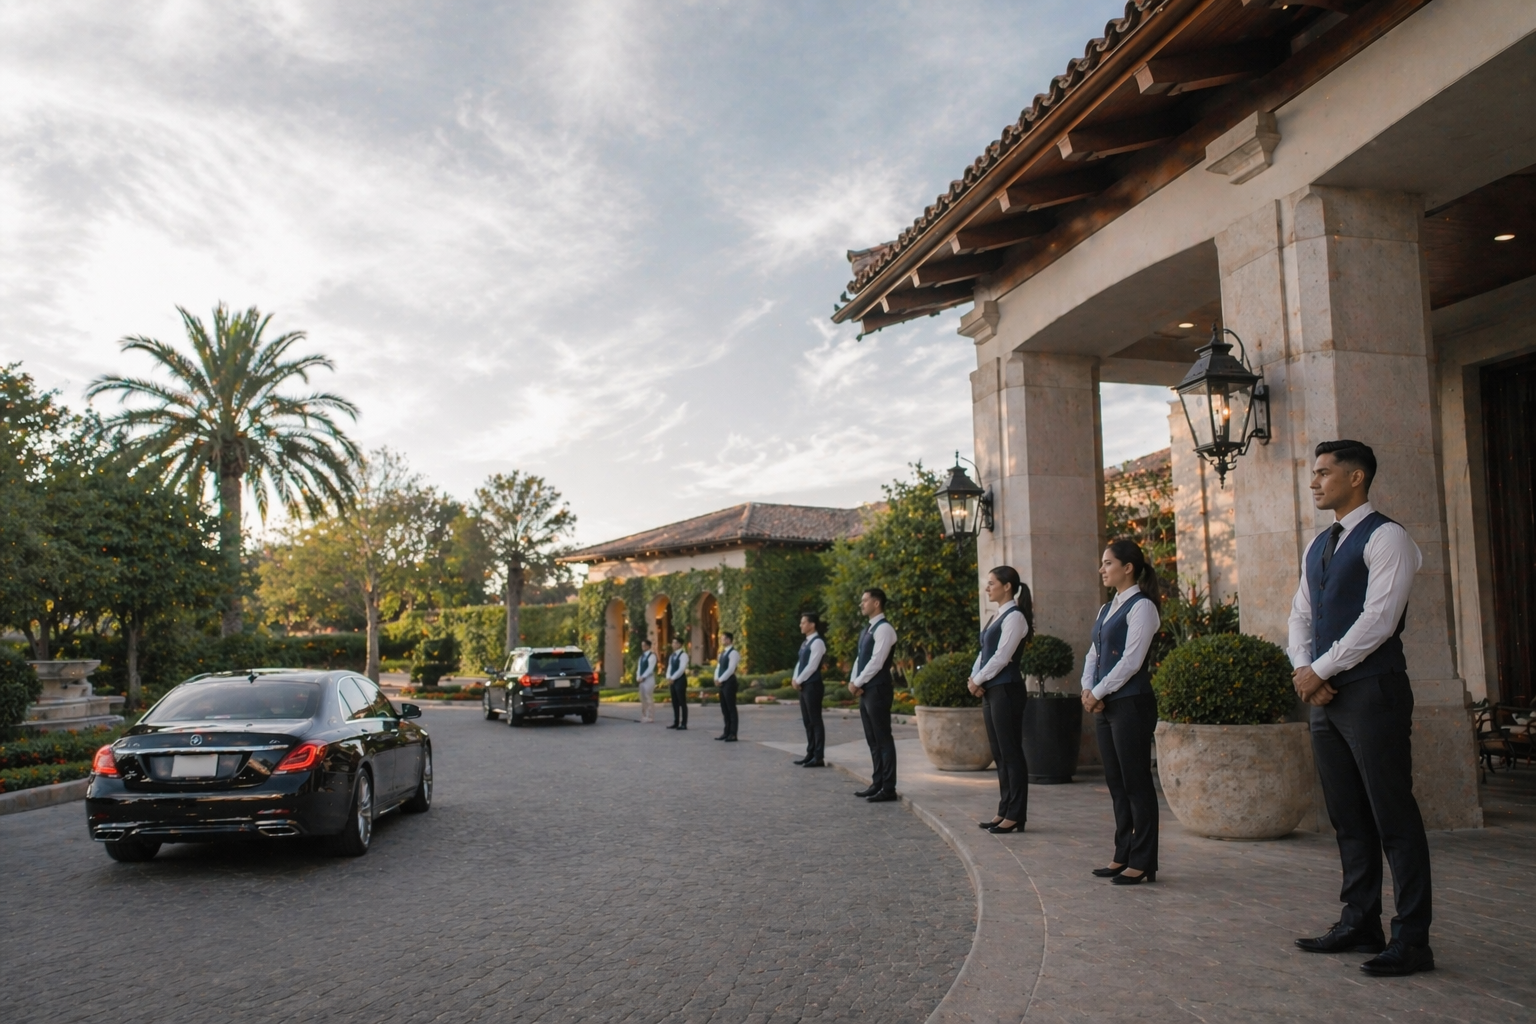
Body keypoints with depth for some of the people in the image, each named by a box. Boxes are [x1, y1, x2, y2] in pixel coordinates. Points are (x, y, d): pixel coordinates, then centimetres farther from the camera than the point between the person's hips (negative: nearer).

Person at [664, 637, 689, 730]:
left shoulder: (683, 654, -10)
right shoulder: (672, 656, 16)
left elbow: (682, 668, -18)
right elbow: (669, 667, 15)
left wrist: (673, 678, -17)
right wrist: (668, 677, -2)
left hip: (680, 680, -9)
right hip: (673, 681, 9)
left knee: (682, 702, -5)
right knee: (675, 703, 10)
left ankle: (684, 724, -3)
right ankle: (676, 723, 16)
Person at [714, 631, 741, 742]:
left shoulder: (734, 653, -12)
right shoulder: (722, 653, 17)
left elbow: (730, 669, -19)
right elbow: (718, 667, 17)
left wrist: (720, 680, -17)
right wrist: (716, 679, 0)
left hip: (729, 682, -9)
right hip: (722, 683, 9)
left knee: (731, 708, -5)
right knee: (724, 708, 11)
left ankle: (733, 734, -3)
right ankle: (727, 732, 17)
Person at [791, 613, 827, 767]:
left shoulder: (817, 642, -14)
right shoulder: (805, 642, 17)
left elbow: (812, 666, -19)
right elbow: (800, 662, 19)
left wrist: (798, 681, -12)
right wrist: (795, 679, 3)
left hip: (813, 686, -10)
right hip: (804, 686, 10)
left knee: (815, 721, -6)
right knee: (807, 722, 12)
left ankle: (819, 757, -3)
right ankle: (810, 754, 18)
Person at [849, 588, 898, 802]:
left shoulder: (884, 628, -13)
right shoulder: (868, 629, 18)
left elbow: (876, 662, -19)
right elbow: (860, 658, 17)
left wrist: (857, 683, -13)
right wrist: (853, 682, 1)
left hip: (878, 690, -10)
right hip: (865, 690, 10)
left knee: (883, 740, -6)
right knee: (873, 741, 12)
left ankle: (888, 789, -2)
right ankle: (877, 784, 19)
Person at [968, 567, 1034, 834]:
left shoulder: (1014, 616, -11)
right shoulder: (997, 616, 17)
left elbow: (1002, 656, -16)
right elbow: (984, 652, 17)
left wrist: (978, 680, -8)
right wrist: (974, 677, 1)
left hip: (1007, 690, -9)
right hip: (990, 690, 9)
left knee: (1011, 753, -4)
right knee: (999, 754, 11)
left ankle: (1015, 816, 2)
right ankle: (1005, 812, 18)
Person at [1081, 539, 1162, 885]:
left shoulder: (1141, 606, -9)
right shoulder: (1107, 609, 17)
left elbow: (1131, 660, -16)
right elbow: (1093, 655, 17)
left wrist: (1098, 692, -12)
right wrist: (1088, 689, 0)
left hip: (1131, 704, -8)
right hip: (1105, 706, 8)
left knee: (1136, 783, -2)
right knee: (1116, 783, 11)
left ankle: (1142, 863, 5)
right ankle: (1123, 857, 19)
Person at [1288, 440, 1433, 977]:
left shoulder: (1386, 538, -7)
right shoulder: (1317, 547, 18)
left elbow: (1378, 618, -16)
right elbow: (1301, 615, 16)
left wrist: (1319, 670, -13)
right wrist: (1303, 670, -1)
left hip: (1373, 693, -8)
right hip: (1324, 695, 8)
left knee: (1393, 817, -3)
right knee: (1348, 817, 12)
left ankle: (1411, 938, 4)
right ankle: (1359, 923, 20)